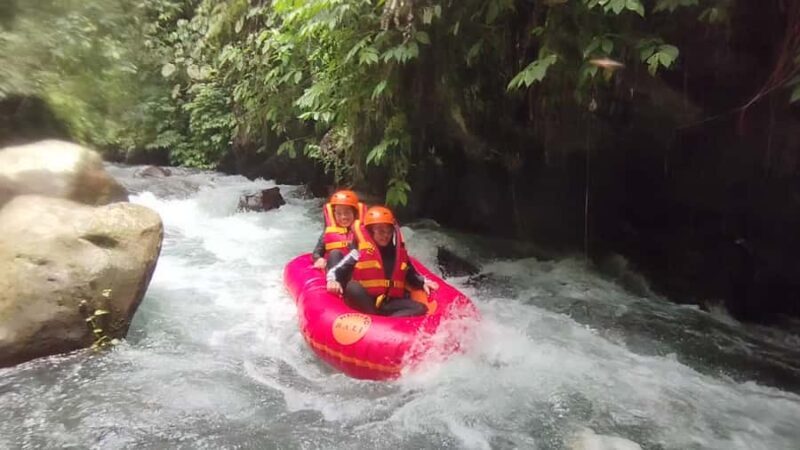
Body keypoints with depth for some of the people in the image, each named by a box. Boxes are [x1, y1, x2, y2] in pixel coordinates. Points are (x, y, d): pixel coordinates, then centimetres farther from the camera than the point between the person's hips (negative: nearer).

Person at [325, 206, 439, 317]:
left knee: (420, 308, -19)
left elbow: (411, 275, 24)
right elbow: (336, 270, -6)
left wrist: (424, 282, 5)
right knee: (352, 286, -35)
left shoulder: (399, 253, 11)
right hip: (363, 302, -4)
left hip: (390, 303, 4)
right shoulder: (360, 252, -3)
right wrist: (333, 281, -28)